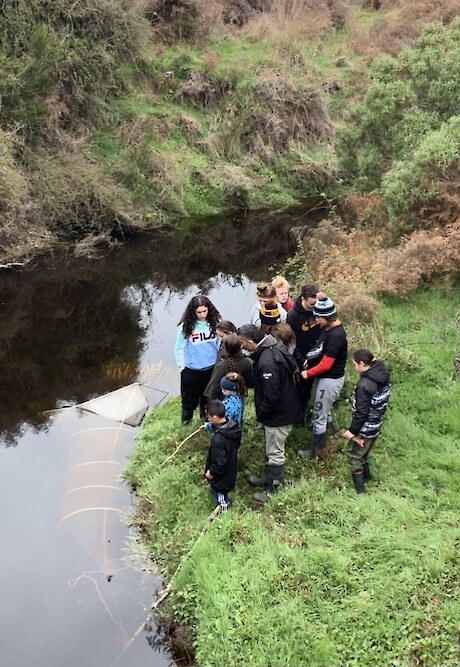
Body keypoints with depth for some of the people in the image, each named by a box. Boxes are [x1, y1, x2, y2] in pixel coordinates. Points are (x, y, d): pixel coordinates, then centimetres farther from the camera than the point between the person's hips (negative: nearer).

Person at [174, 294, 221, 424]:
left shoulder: (214, 323, -9)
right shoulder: (186, 326, -16)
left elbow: (220, 344, 3)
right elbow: (179, 349, -6)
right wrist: (182, 367, -4)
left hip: (211, 369, 2)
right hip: (191, 371, -2)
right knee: (189, 399, 13)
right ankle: (186, 422, 36)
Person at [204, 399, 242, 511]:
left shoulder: (218, 439, -40)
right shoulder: (234, 427, -15)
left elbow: (219, 462, -31)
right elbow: (237, 445, 5)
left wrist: (211, 472, -15)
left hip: (221, 476, -8)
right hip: (231, 469, 8)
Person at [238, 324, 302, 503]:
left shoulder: (267, 362, -34)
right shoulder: (272, 346, -2)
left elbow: (272, 396, -29)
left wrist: (261, 412, -14)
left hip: (278, 414, -10)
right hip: (283, 408, 10)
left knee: (275, 453, 7)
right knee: (271, 449, 26)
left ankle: (273, 490, 24)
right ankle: (269, 478, 44)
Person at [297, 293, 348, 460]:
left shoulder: (336, 336, -29)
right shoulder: (328, 327, -1)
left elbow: (325, 365, -26)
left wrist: (307, 373, -13)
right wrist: (311, 358, -2)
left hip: (330, 380, -9)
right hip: (324, 376, 9)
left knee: (318, 416, 4)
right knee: (323, 410, 25)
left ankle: (315, 450, 20)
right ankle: (322, 438, 45)